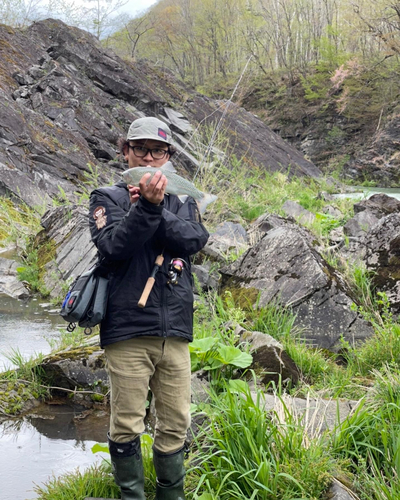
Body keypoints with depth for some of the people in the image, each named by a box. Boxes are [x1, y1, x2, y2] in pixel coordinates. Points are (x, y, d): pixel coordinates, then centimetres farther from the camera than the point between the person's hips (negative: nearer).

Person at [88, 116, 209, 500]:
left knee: (176, 423, 7)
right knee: (127, 425, -1)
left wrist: (156, 207, -15)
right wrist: (146, 206, -22)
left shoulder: (182, 201, 16)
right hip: (128, 328, -3)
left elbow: (196, 240, -4)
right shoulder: (108, 198, 6)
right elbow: (113, 247, -11)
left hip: (175, 328, 4)